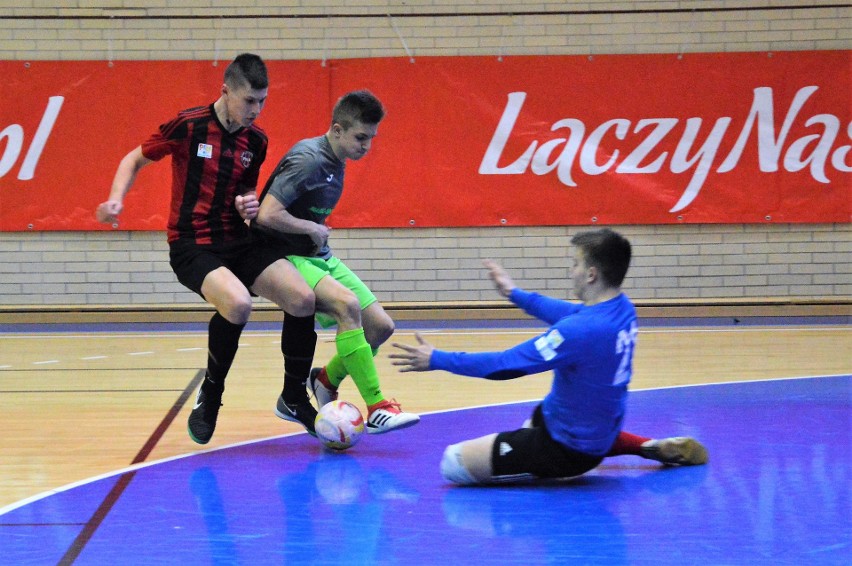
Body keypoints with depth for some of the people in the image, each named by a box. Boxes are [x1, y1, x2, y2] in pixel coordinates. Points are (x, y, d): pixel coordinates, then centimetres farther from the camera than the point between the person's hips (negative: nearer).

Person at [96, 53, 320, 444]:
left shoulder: (255, 141, 6)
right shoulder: (188, 126, -10)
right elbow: (136, 159, 3)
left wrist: (250, 205, -1)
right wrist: (116, 199, -13)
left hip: (237, 241, 5)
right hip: (191, 246, -5)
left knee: (302, 299, -15)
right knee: (238, 303, -34)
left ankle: (294, 398, 7)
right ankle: (209, 397, -9)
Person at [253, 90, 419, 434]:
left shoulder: (335, 162, 8)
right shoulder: (308, 160, -20)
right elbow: (266, 215, -28)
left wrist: (320, 233, 6)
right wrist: (314, 229, -16)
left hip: (319, 256, 9)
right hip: (287, 259, -9)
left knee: (381, 326, 0)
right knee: (347, 303, -31)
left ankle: (326, 381, 24)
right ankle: (376, 409, -30)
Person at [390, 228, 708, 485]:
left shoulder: (580, 331, -29)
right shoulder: (622, 310, -4)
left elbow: (505, 365, -24)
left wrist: (437, 360, -15)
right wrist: (515, 294, 27)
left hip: (568, 448, -8)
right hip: (602, 428, 8)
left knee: (454, 463, -8)